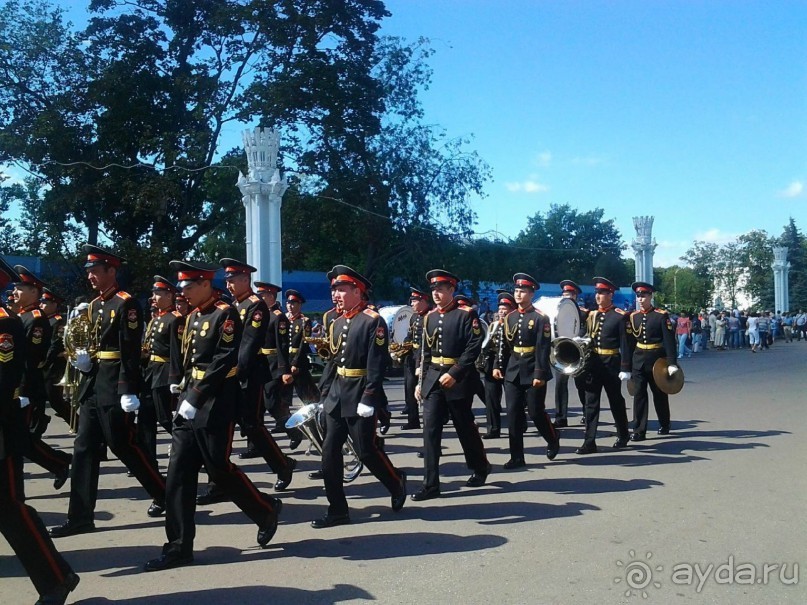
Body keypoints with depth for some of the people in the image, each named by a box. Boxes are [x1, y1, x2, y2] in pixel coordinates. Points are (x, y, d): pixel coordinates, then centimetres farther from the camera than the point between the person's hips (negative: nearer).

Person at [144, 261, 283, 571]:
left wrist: (195, 400, -20)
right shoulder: (193, 317, 15)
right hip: (189, 405, 8)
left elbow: (222, 362, -18)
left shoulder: (226, 314, -11)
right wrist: (183, 390, 8)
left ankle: (267, 510, 23)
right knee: (179, 474, 3)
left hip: (215, 406, -8)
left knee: (219, 469, 0)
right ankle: (179, 547, 9)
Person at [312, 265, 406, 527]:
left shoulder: (373, 321, -12)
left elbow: (377, 364, -17)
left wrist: (368, 399, -21)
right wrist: (324, 394, 13)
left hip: (360, 397, -7)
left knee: (366, 450, 1)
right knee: (330, 451, 4)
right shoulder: (337, 323, 12)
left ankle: (397, 483, 28)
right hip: (336, 396, 8)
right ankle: (337, 510, 11)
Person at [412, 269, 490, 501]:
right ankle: (431, 484, 0)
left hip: (458, 379, -5)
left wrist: (454, 374, -20)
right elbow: (426, 352, 14)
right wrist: (421, 381, 10)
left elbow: (474, 348, -15)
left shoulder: (467, 314, -8)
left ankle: (481, 467, 34)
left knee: (465, 427, 9)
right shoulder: (430, 317, 10)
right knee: (430, 429, -3)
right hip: (433, 379, 5)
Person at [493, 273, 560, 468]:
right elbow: (503, 344, 11)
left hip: (533, 372, -5)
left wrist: (540, 374, -18)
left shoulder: (541, 318, -8)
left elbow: (543, 348, -13)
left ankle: (553, 439, 32)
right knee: (513, 413, 2)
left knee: (536, 412, 3)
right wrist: (498, 366, 3)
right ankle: (517, 457, 8)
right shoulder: (509, 317, 8)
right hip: (512, 371, 5)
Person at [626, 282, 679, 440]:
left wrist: (671, 363, -16)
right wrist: (628, 366, 7)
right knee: (639, 394, -2)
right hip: (638, 360, 3)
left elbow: (669, 340, -10)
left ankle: (664, 424, 32)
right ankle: (639, 430, 0)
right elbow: (630, 342, 7)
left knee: (660, 393, 12)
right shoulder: (633, 316, 5)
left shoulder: (662, 315, -6)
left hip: (657, 359, -3)